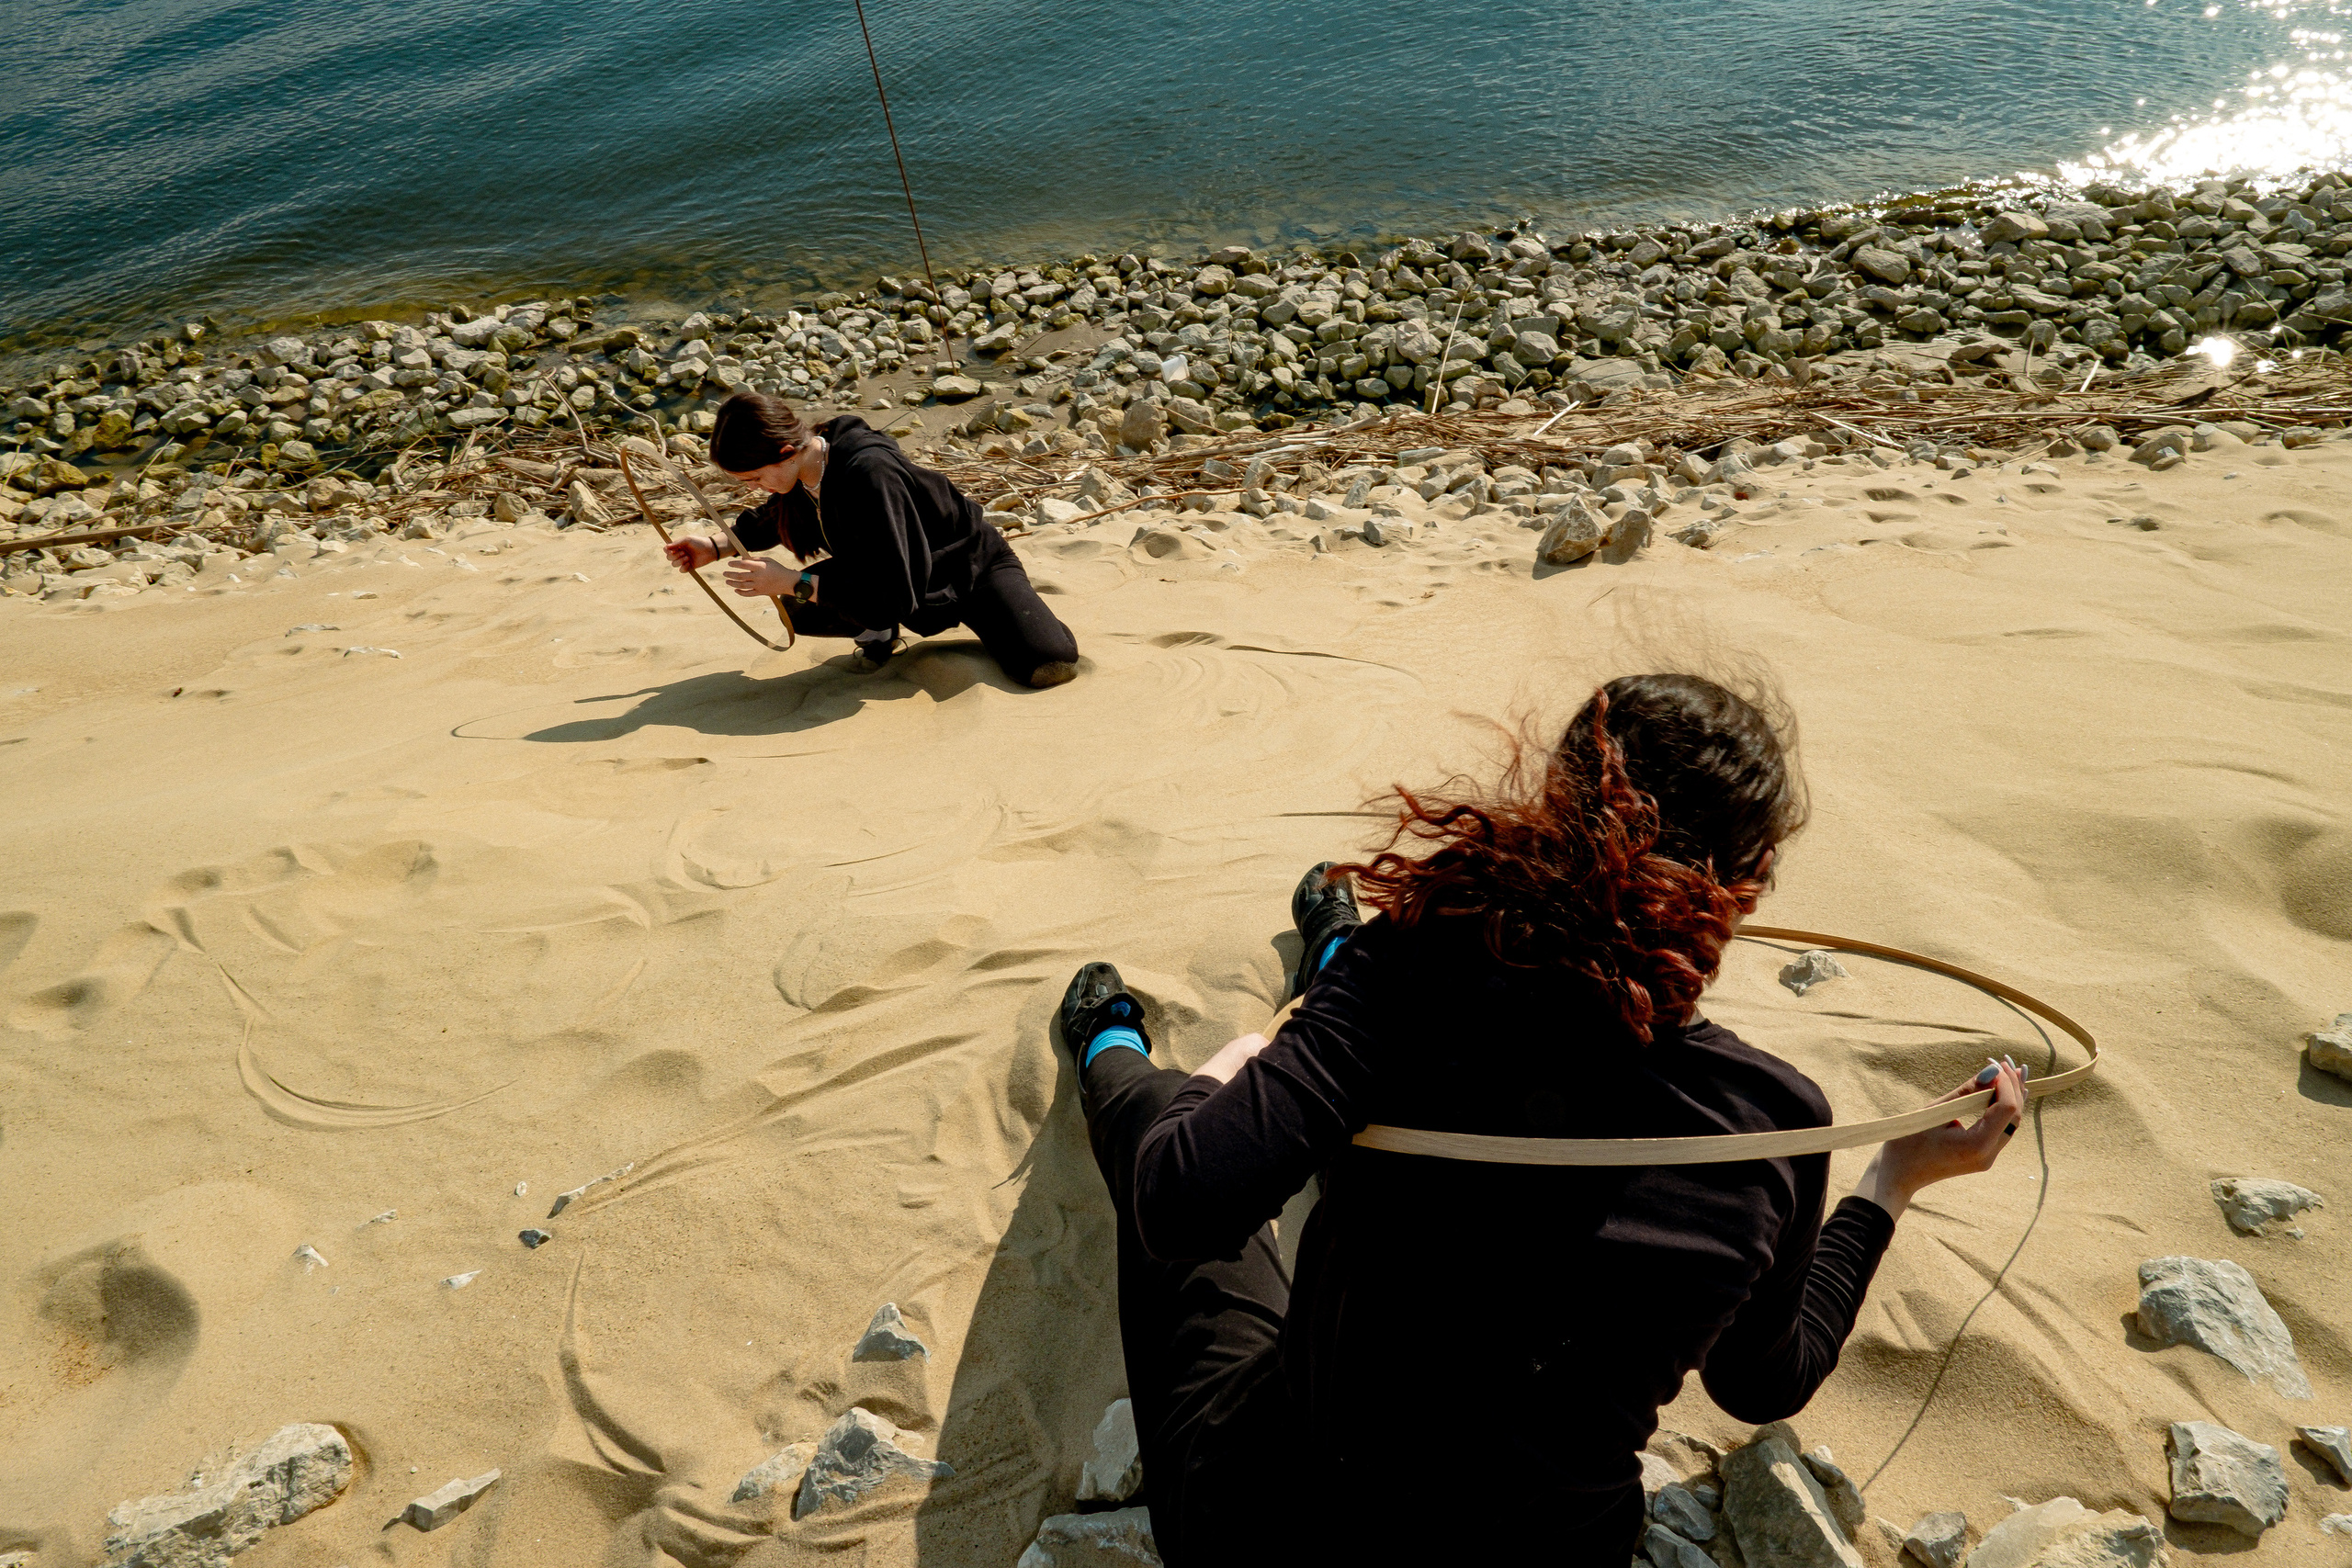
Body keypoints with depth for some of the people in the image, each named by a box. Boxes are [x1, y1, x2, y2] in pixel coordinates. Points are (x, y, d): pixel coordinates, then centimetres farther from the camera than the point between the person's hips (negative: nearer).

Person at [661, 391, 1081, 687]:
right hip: (891, 576, 6)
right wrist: (716, 546, 0)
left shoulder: (868, 474, -36)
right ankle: (880, 634, 10)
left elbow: (895, 598, -38)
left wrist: (792, 583, -36)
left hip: (972, 565, -6)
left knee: (1049, 666, -27)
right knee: (797, 610, -21)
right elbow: (771, 519, 15)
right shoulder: (802, 466, -12)